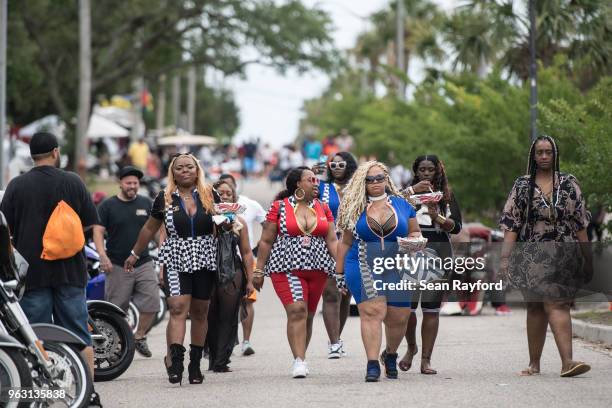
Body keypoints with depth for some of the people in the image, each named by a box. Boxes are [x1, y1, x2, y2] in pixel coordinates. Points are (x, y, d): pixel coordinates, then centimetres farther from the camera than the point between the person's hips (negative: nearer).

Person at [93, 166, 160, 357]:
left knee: (151, 303, -7)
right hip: (117, 266, -3)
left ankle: (139, 336, 10)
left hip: (144, 264, 3)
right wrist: (103, 255, -16)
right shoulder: (108, 205, 1)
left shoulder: (146, 204, 10)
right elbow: (98, 231, -3)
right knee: (117, 309, 0)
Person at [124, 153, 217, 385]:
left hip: (205, 260, 1)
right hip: (175, 260, -1)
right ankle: (174, 361, -25)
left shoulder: (209, 195, 4)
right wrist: (135, 254, 22)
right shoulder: (165, 198, 4)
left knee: (200, 313, 8)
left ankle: (195, 363, 17)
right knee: (178, 308, -16)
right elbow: (150, 229, 16)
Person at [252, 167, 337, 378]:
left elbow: (332, 241, 9)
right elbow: (266, 241, 3)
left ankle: (300, 359, 21)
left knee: (308, 315, 8)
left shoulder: (323, 208, 12)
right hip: (286, 268, -4)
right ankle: (299, 361, -22)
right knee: (297, 311, -18)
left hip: (317, 269, 4)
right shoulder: (279, 207, 1)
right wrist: (258, 270, -1)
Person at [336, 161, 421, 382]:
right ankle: (372, 365, -16)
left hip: (398, 269, 2)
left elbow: (415, 232, 17)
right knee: (372, 312, -16)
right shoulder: (355, 208, 8)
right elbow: (345, 243, 13)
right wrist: (339, 273, 12)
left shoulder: (401, 204, 10)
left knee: (398, 317, 3)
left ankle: (391, 355, 31)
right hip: (364, 267, -1)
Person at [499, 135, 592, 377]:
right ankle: (534, 364, 13)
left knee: (557, 305, -14)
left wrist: (588, 256, 7)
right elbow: (510, 223, 2)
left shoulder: (569, 184, 8)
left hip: (564, 256, -1)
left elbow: (580, 222, 9)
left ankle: (567, 361, -23)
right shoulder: (522, 186, 7)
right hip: (531, 255, 1)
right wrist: (505, 257, -7)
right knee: (535, 307, 6)